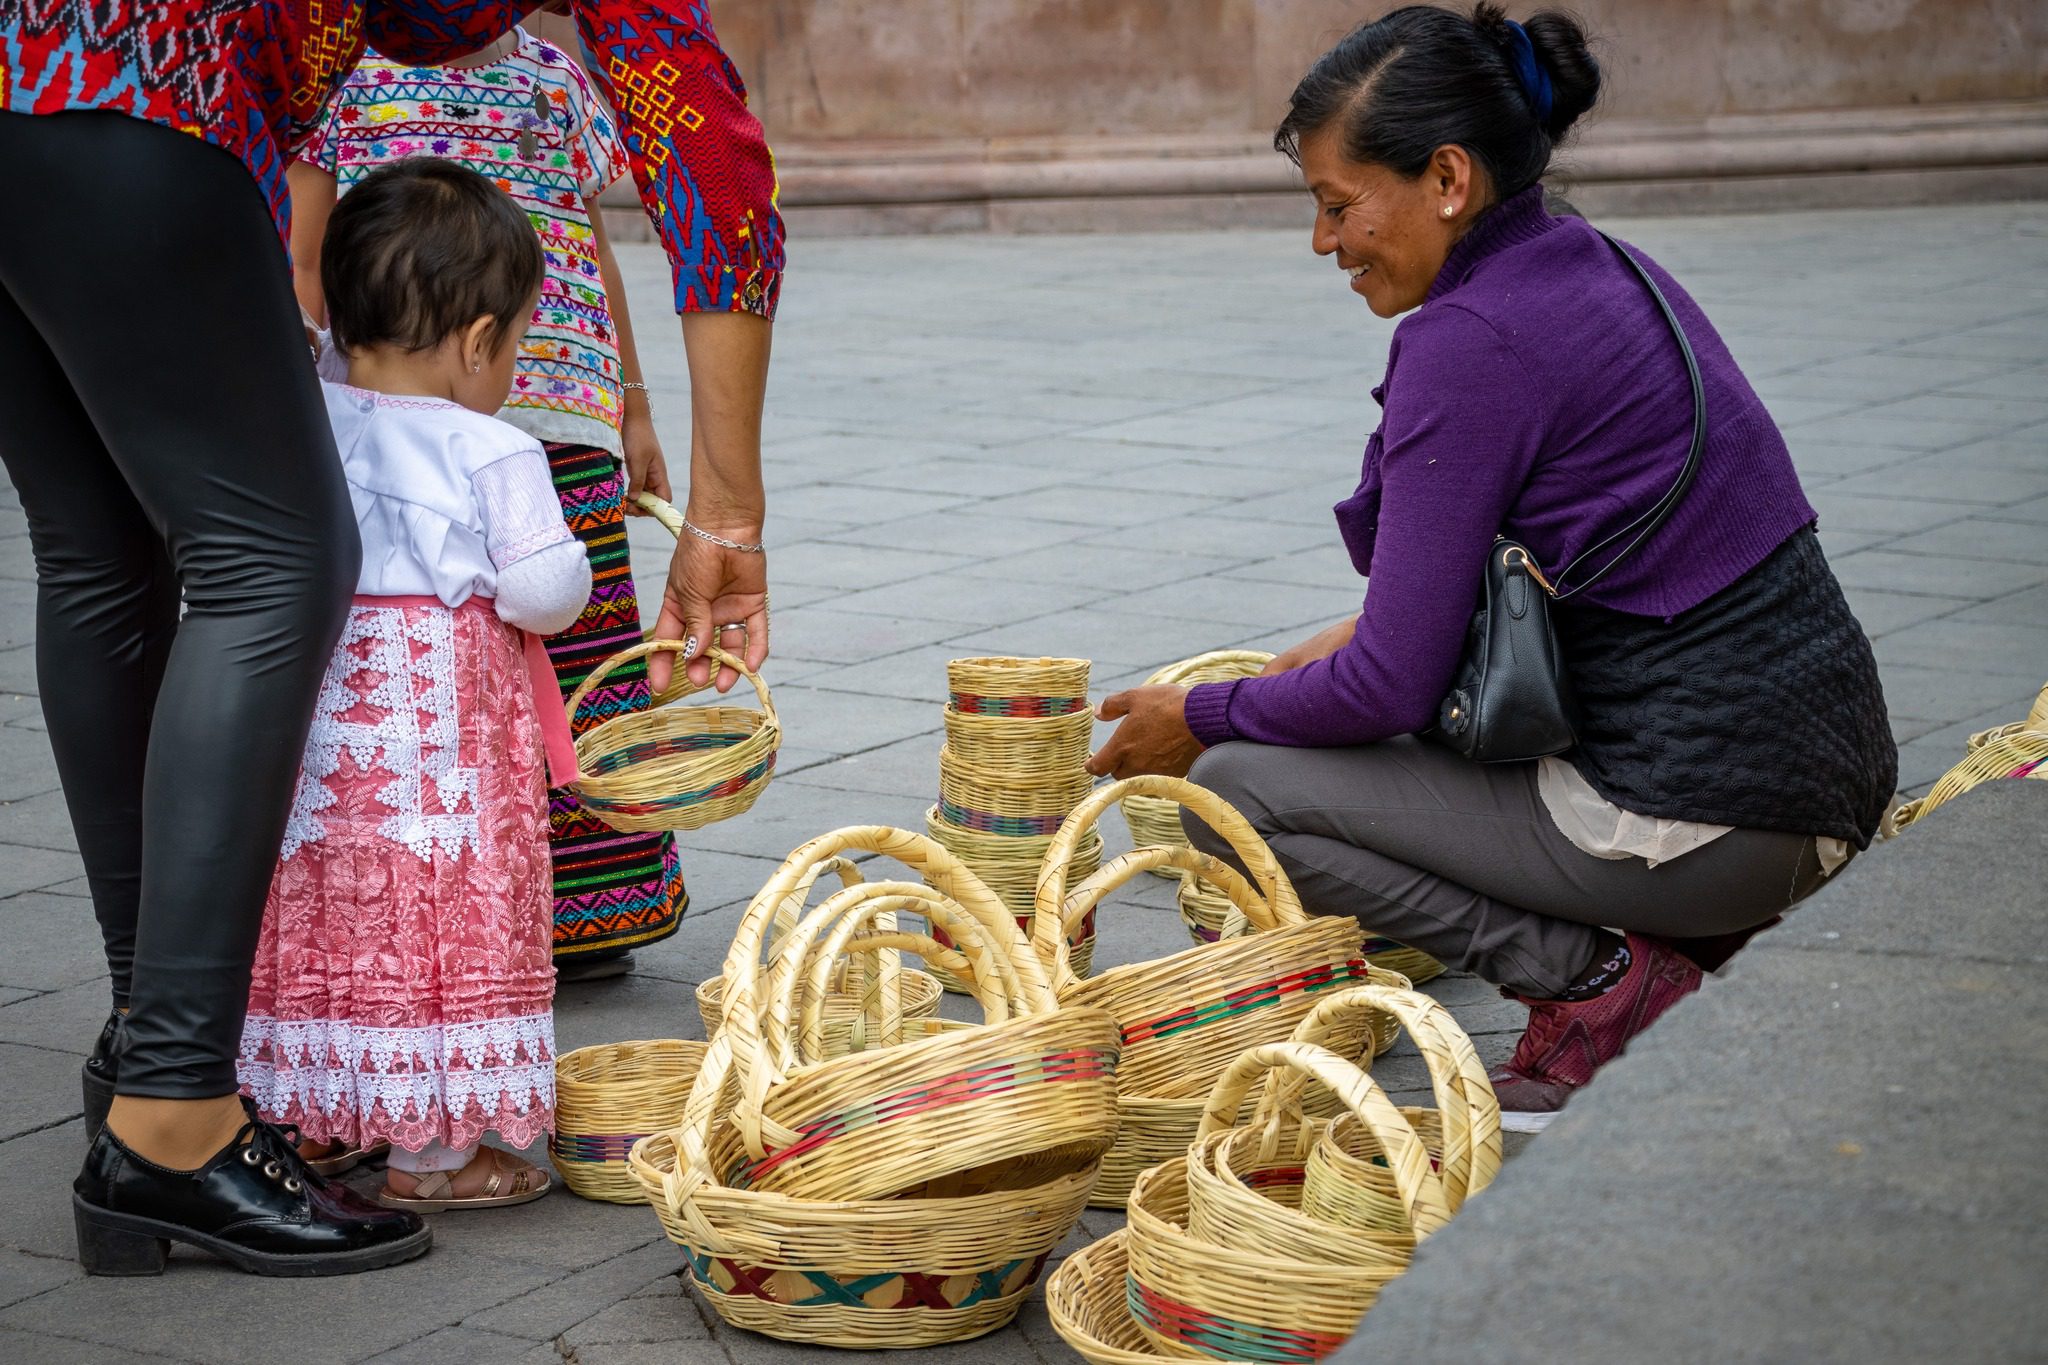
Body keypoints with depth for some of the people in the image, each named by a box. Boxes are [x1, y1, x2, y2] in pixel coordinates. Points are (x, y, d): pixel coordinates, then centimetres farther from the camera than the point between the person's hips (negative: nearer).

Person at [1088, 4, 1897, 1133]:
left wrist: (1199, 720, 2)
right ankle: (1691, 950, 14)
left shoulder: (1473, 340, -16)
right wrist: (1353, 640, 20)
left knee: (1237, 790, -1)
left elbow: (1388, 689, -14)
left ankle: (1601, 983, -6)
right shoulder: (1600, 268, 12)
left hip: (1705, 816, -9)